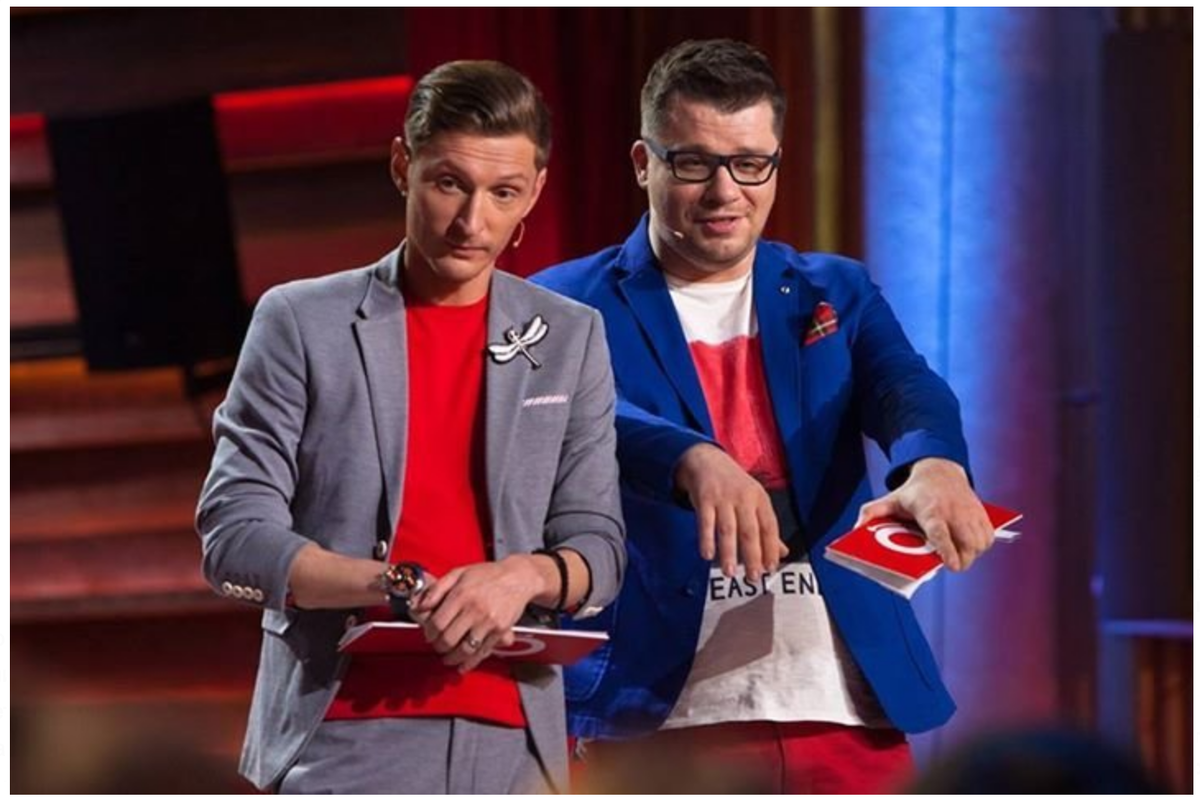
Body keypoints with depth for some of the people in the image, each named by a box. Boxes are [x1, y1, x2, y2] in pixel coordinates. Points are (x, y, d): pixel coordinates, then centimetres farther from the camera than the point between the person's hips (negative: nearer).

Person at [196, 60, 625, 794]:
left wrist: (526, 575, -15)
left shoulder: (571, 339, 11)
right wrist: (405, 589, -19)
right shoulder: (302, 322, 2)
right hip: (343, 737, -3)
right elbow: (234, 538, -4)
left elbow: (599, 548, 9)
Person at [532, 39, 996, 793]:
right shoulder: (572, 304, 4)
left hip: (847, 717, 3)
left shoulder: (836, 293, 15)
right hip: (656, 718, -3)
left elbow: (908, 387, -5)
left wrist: (932, 464, -30)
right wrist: (696, 462, -39)